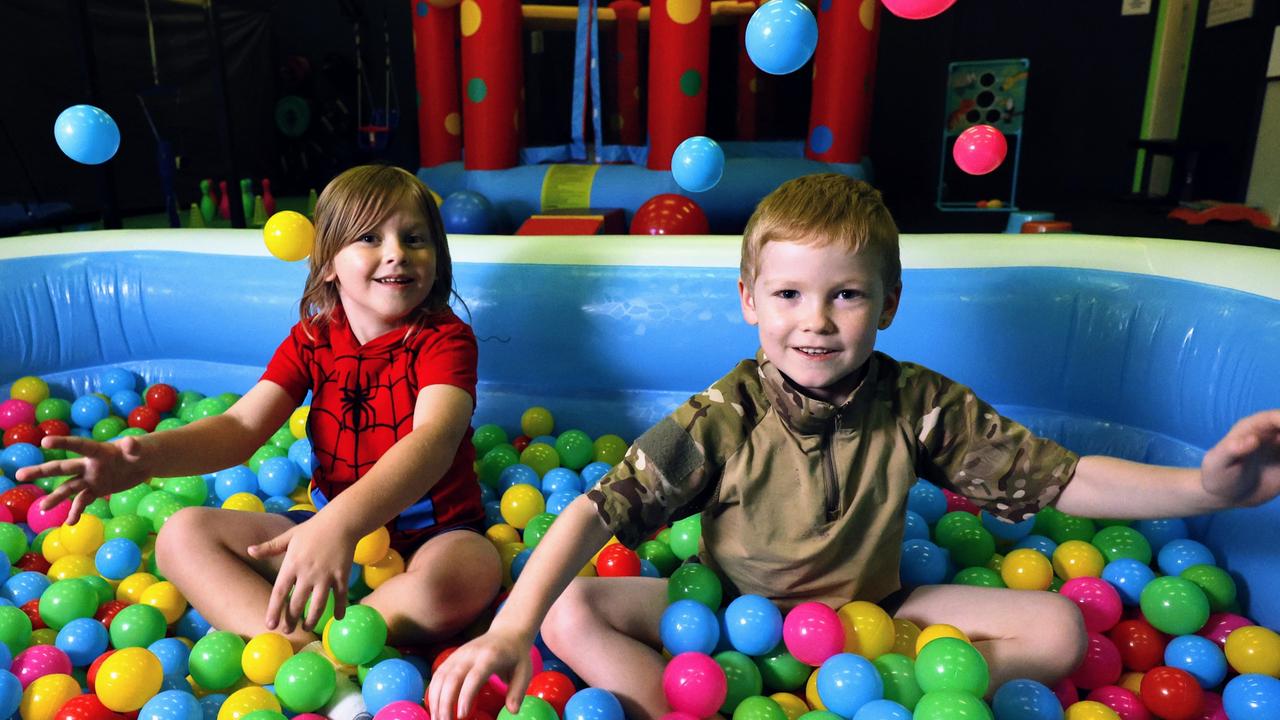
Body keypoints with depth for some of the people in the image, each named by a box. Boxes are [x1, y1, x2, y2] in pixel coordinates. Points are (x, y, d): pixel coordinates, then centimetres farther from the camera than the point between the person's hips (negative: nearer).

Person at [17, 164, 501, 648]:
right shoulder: (310, 340, 3)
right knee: (183, 533, -7)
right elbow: (241, 427, -8)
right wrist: (147, 455, -30)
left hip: (432, 534, -5)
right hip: (330, 525, 5)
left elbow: (433, 438, -33)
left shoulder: (446, 339, -14)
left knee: (471, 571, -39)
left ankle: (250, 639, -27)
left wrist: (342, 525, -49)